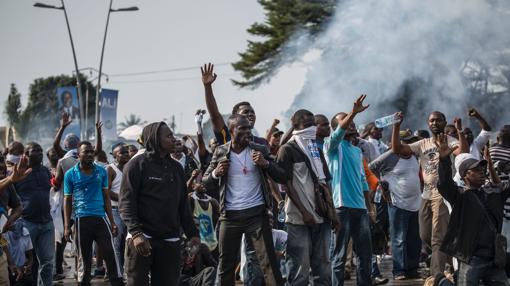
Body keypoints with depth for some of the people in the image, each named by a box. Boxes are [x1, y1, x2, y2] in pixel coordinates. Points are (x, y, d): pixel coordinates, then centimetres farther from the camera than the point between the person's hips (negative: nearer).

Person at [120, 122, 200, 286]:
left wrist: (192, 233, 10)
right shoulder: (137, 164, -3)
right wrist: (136, 233, -21)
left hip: (170, 241, 6)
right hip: (142, 238, -5)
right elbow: (126, 202, -10)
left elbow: (183, 204, 20)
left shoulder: (176, 168, 17)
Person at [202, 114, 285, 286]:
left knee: (269, 262, -4)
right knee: (226, 264, 8)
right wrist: (216, 173, -14)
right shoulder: (220, 152, 3)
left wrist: (266, 164, -17)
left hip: (257, 213, -1)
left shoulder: (260, 150, 2)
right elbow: (206, 182, 7)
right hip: (230, 215, 1)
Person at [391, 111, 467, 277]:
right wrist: (396, 126, -4)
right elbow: (397, 149, 4)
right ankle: (446, 256, 39)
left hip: (442, 195, -7)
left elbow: (463, 152, -26)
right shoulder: (422, 144, 11)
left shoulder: (451, 142, -5)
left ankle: (437, 276, -5)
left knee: (438, 239, -8)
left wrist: (460, 131, -34)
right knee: (425, 236, 17)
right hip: (426, 195, 7)